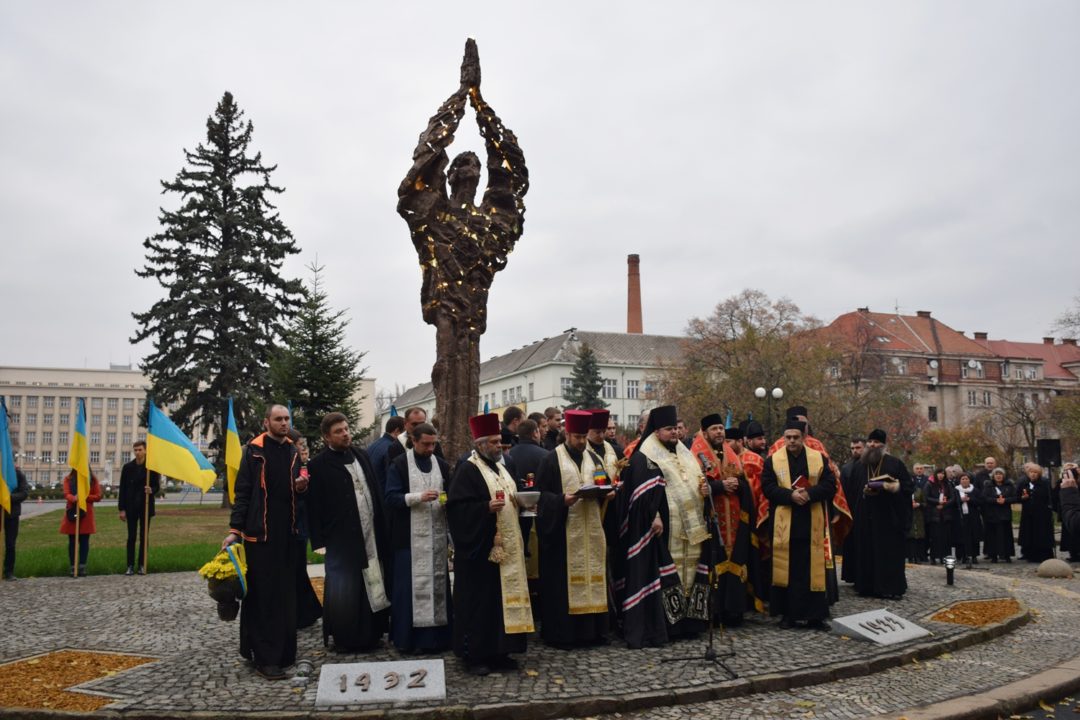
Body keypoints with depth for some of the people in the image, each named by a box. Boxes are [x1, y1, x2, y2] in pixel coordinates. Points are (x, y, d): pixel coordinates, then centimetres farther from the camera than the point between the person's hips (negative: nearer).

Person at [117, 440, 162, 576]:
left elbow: (157, 487, 2)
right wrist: (122, 509, -2)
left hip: (146, 507, -1)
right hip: (131, 507, 1)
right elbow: (122, 489, 3)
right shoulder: (128, 467, 2)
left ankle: (142, 565, 11)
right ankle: (130, 566, 7)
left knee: (144, 537, 5)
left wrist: (151, 490, -23)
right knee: (131, 537, 2)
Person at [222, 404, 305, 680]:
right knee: (261, 596, -1)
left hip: (288, 534, 5)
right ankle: (264, 657, 4)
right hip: (259, 534, -5)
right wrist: (235, 530, -12)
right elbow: (242, 492, -6)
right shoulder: (253, 450, -4)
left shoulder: (293, 452, 11)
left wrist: (302, 487, -1)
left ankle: (284, 652, 20)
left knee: (286, 595, 10)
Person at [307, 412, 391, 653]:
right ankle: (345, 639, 16)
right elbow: (315, 506, -11)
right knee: (344, 591, 3)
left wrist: (382, 524, 8)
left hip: (371, 533, 6)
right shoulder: (318, 465, -9)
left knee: (373, 586, 13)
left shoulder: (361, 455, 9)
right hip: (342, 538, -6)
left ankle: (370, 634, 25)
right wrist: (320, 539, -14)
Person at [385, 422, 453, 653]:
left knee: (438, 584, 7)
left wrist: (447, 501, -8)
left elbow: (451, 496, 15)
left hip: (437, 535, 4)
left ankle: (437, 635, 15)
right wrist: (419, 497, -21)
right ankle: (408, 637, 6)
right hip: (410, 536, -4)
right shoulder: (399, 464, -3)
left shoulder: (442, 464, 11)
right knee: (410, 586, -2)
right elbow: (391, 497, -9)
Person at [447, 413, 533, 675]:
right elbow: (456, 507, -17)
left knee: (504, 597, 10)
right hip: (481, 548, -8)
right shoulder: (467, 470, -10)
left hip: (506, 546, 8)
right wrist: (487, 507, -26)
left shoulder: (500, 467, 16)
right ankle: (474, 655, 9)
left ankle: (498, 651, 20)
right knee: (479, 600, -2)